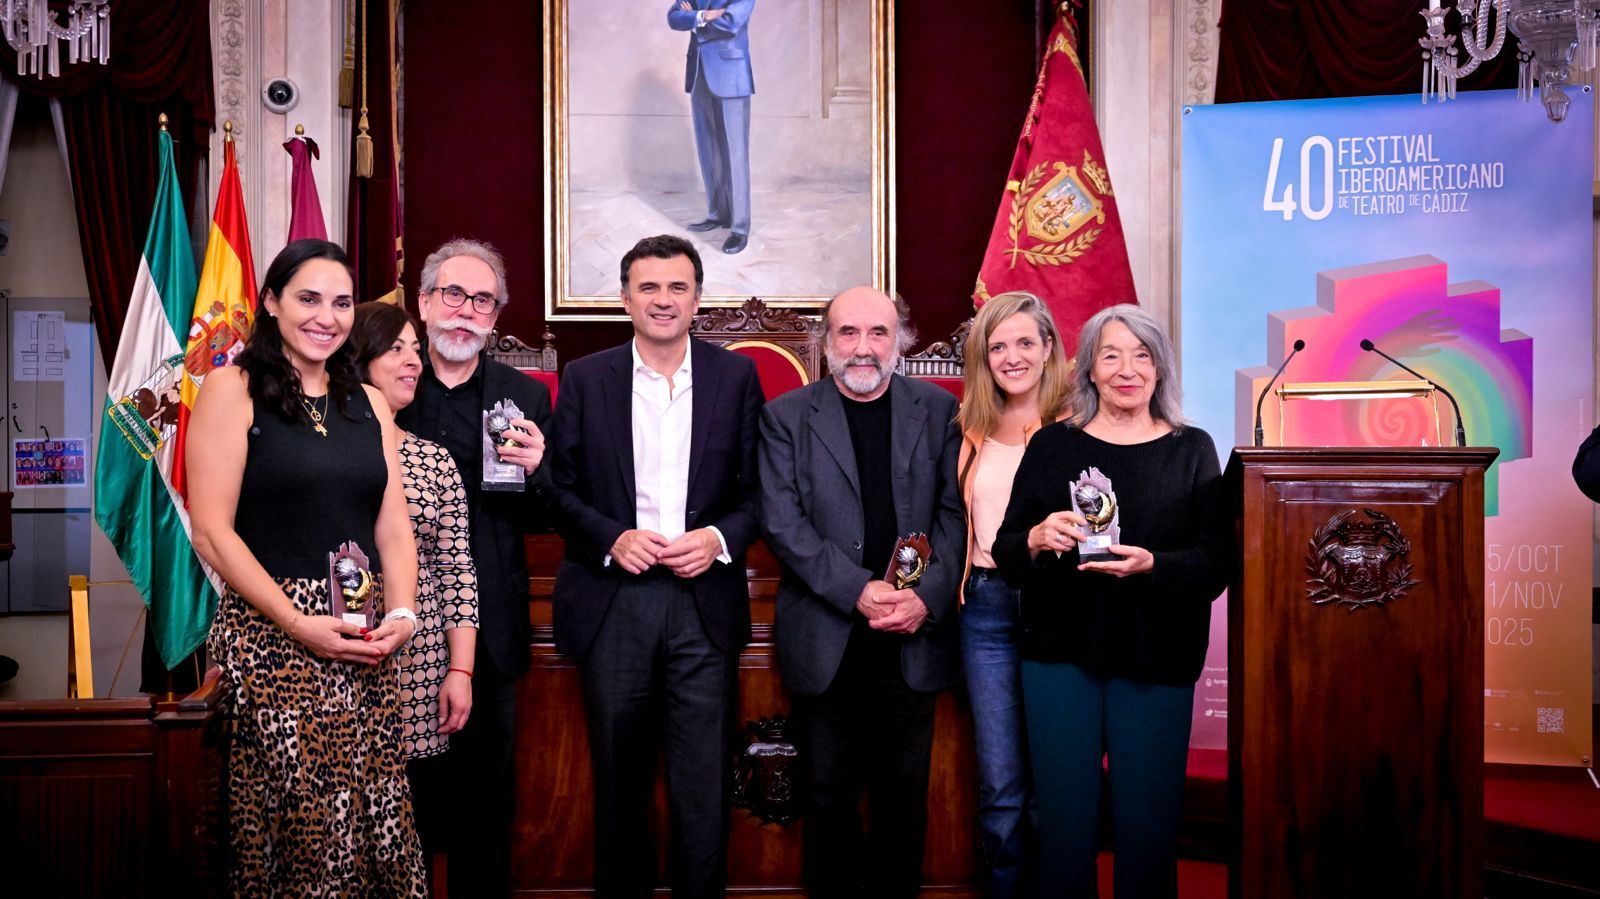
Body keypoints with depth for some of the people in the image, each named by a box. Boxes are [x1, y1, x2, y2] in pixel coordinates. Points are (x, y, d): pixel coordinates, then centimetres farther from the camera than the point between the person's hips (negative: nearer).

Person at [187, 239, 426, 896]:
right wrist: (300, 625, -14)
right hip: (271, 632, -4)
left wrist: (401, 613, -4)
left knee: (377, 815, 3)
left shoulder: (368, 403, 14)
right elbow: (211, 532, -8)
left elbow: (392, 525, 12)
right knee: (298, 820, -3)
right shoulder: (231, 391, -1)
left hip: (366, 643, 5)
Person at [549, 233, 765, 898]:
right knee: (619, 778, 13)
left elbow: (759, 487, 5)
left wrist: (721, 538, -12)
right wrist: (611, 538, -12)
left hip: (705, 601, 0)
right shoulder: (584, 379, 4)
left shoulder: (736, 376, 4)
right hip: (612, 602, 1)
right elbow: (560, 487, 3)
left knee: (703, 781, 4)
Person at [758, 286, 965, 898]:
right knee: (829, 796, 10)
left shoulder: (938, 410, 5)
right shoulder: (785, 417, 1)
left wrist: (928, 597, -13)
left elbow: (956, 512, 1)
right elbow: (782, 521, -7)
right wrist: (859, 590, -16)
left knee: (904, 793, 13)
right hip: (827, 640, -1)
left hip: (914, 637, 1)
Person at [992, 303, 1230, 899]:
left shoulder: (1192, 449, 5)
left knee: (1148, 823, 6)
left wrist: (1152, 565, -21)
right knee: (1064, 817, 7)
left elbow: (1215, 564, -2)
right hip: (1060, 654, 1)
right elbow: (1004, 553, 5)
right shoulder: (1052, 445, 5)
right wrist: (1036, 540, -17)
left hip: (1156, 662, 0)